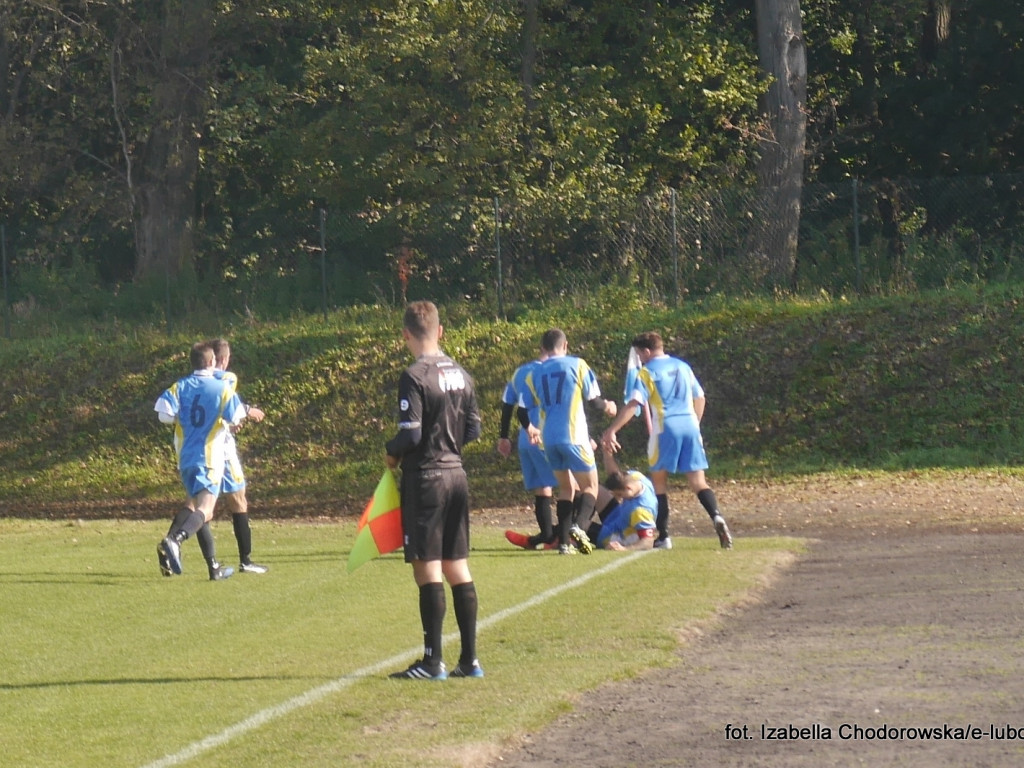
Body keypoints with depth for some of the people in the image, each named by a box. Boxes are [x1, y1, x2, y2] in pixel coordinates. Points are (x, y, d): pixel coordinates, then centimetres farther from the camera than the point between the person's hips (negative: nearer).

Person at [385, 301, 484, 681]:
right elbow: (473, 429, 11)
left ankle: (433, 661, -3)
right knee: (457, 568, 11)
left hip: (425, 478, -7)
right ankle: (469, 659, 11)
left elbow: (410, 434, -18)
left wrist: (392, 453, 1)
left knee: (428, 570, -4)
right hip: (456, 474, 7)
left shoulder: (414, 377, -14)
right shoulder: (461, 374, 8)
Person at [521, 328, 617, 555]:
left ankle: (564, 541, 7)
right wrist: (607, 406, 20)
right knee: (590, 487, 4)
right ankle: (578, 526, -23)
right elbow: (593, 401, -2)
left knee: (565, 487, 17)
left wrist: (531, 430, 28)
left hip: (549, 439, 4)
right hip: (574, 436, -4)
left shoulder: (534, 374, 8)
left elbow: (523, 410, 8)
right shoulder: (577, 365, -2)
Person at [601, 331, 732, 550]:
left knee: (659, 480, 10)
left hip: (665, 428, -4)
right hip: (689, 426, 4)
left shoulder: (648, 372, -2)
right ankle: (716, 517, -23)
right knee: (697, 481, 4)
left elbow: (634, 404, -12)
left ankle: (663, 536, 5)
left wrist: (611, 431, -13)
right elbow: (700, 397, 20)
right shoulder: (682, 366, 15)